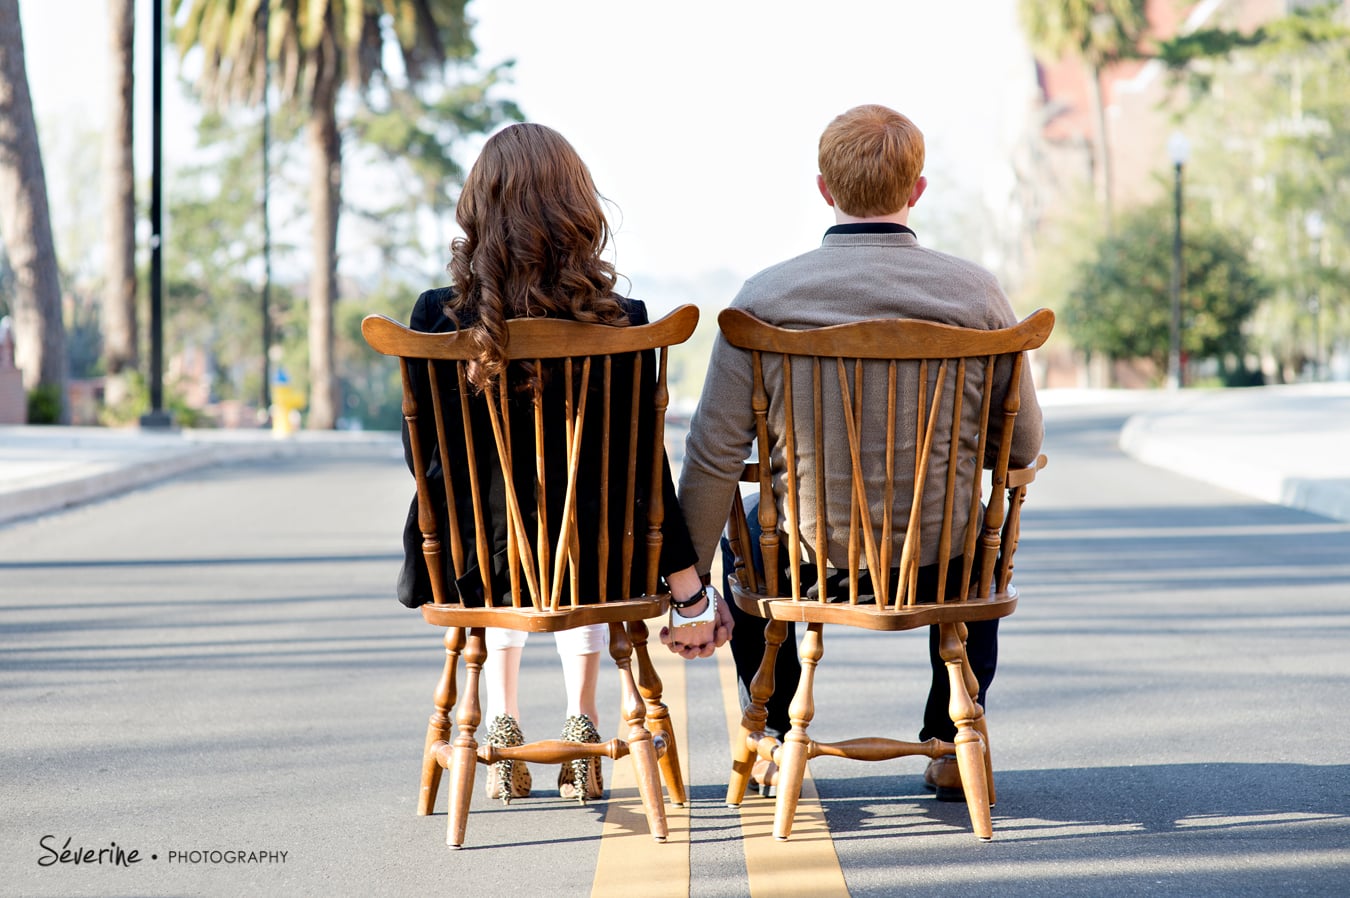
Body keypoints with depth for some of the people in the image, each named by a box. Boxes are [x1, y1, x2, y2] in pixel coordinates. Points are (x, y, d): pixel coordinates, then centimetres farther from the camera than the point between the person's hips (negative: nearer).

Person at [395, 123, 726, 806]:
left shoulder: (437, 316, -16)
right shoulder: (619, 323, -17)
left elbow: (424, 455, -3)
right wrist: (689, 592, 2)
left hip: (469, 567, 0)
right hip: (590, 569, 0)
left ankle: (503, 728, 39)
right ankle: (581, 727, 38)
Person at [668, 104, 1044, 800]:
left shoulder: (766, 296, -13)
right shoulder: (975, 291, -11)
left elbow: (715, 453, -10)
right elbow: (1024, 446, -2)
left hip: (808, 555, 0)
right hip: (936, 555, 1)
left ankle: (774, 741, 37)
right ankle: (951, 747, 34)